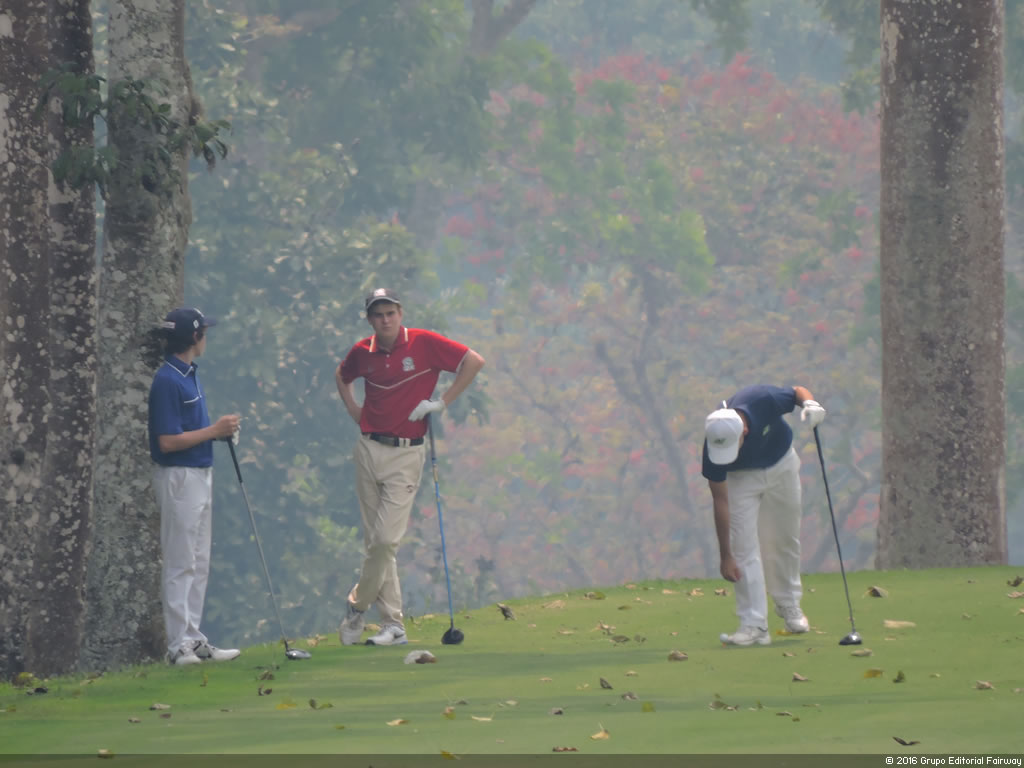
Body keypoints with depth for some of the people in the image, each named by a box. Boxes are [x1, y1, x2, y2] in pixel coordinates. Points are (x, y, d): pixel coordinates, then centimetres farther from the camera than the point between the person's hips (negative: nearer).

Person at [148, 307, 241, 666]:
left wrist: (220, 429, 4)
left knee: (198, 565, 13)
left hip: (200, 474, 10)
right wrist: (214, 431, -16)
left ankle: (192, 638, 18)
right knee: (180, 565, -5)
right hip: (178, 476, -10)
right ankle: (179, 645, -2)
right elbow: (168, 441, -21)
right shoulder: (167, 381, -18)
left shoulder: (190, 374, 11)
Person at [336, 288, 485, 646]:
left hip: (406, 454, -4)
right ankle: (393, 624, 8)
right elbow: (342, 377, 27)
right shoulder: (362, 352, 5)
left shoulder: (425, 344, -8)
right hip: (369, 448, 4)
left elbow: (474, 361, -7)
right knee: (375, 540, 4)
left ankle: (357, 605, 9)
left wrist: (442, 402, -9)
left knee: (386, 538, -12)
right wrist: (355, 413, 12)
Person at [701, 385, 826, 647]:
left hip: (782, 464, 2)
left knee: (785, 539, 11)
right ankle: (754, 625, -13)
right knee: (744, 546, -13)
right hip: (741, 476, -2)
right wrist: (725, 556, -24)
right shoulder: (714, 442, -35)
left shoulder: (764, 400, -37)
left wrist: (810, 404, -38)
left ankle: (789, 604, 33)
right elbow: (720, 501, -25)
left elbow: (798, 391, -13)